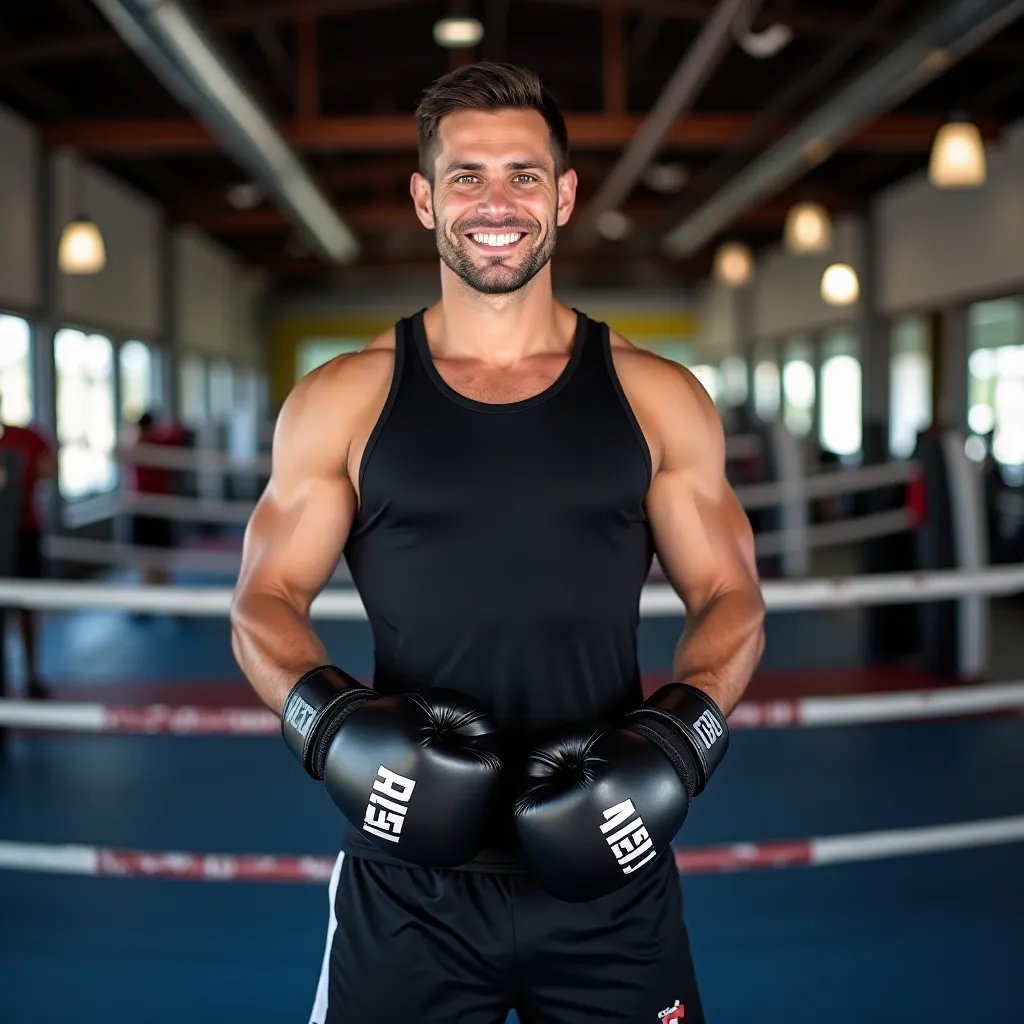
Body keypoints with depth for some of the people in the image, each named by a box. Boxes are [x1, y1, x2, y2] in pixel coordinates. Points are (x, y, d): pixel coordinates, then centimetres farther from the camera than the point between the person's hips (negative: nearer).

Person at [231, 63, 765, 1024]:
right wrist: (328, 717, -14)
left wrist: (680, 729, -11)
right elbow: (267, 599, 5)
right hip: (410, 868, 0)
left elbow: (729, 597, 7)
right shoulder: (342, 402, 1)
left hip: (606, 872, 1)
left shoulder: (656, 400, 3)